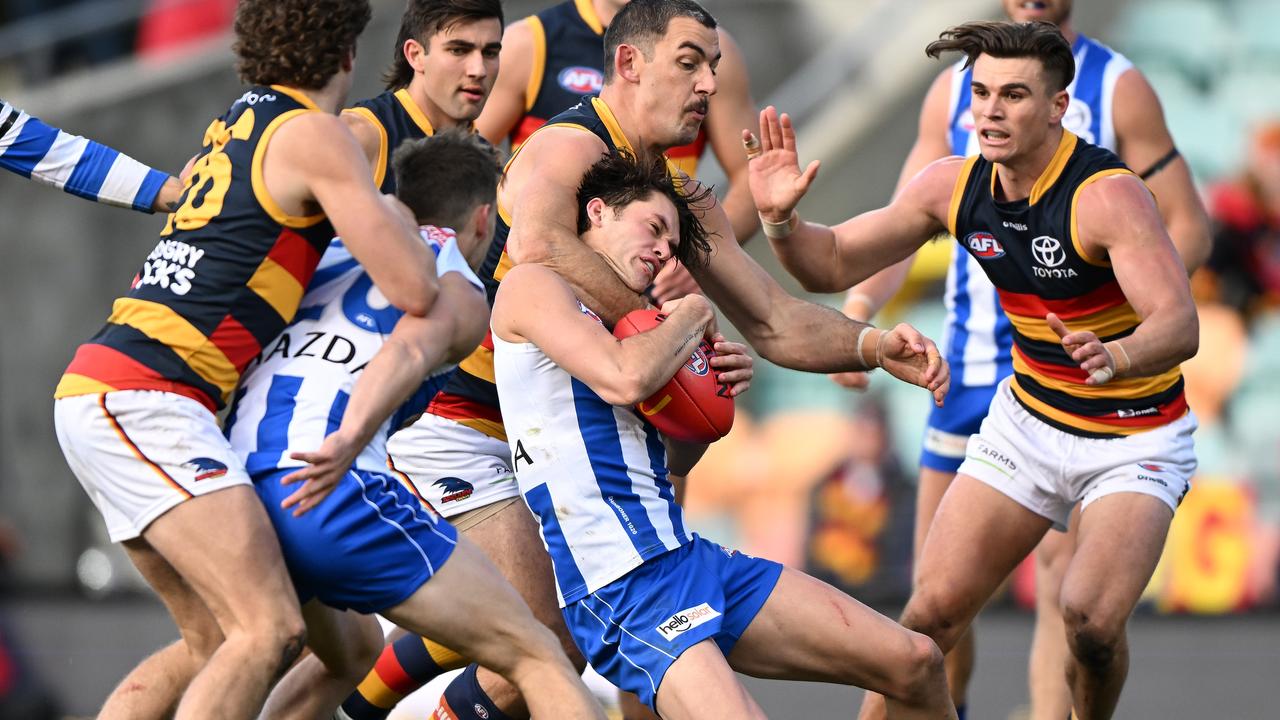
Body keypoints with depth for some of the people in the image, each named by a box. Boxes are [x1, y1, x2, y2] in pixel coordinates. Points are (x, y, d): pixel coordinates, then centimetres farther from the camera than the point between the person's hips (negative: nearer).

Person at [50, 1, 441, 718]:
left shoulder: (235, 122, 20)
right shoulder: (313, 134, -5)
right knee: (271, 631, -17)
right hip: (142, 397, -9)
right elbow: (415, 292, -10)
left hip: (96, 392, 9)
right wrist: (399, 219, 12)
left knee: (215, 644, 14)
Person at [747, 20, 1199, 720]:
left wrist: (1113, 356, -59)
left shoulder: (1107, 194, -26)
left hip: (1135, 441, -5)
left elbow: (1179, 324, -37)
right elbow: (833, 263, 1)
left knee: (1091, 619, -25)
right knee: (933, 609, -3)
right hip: (1027, 419, 5)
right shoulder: (955, 186, -7)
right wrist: (782, 219, -20)